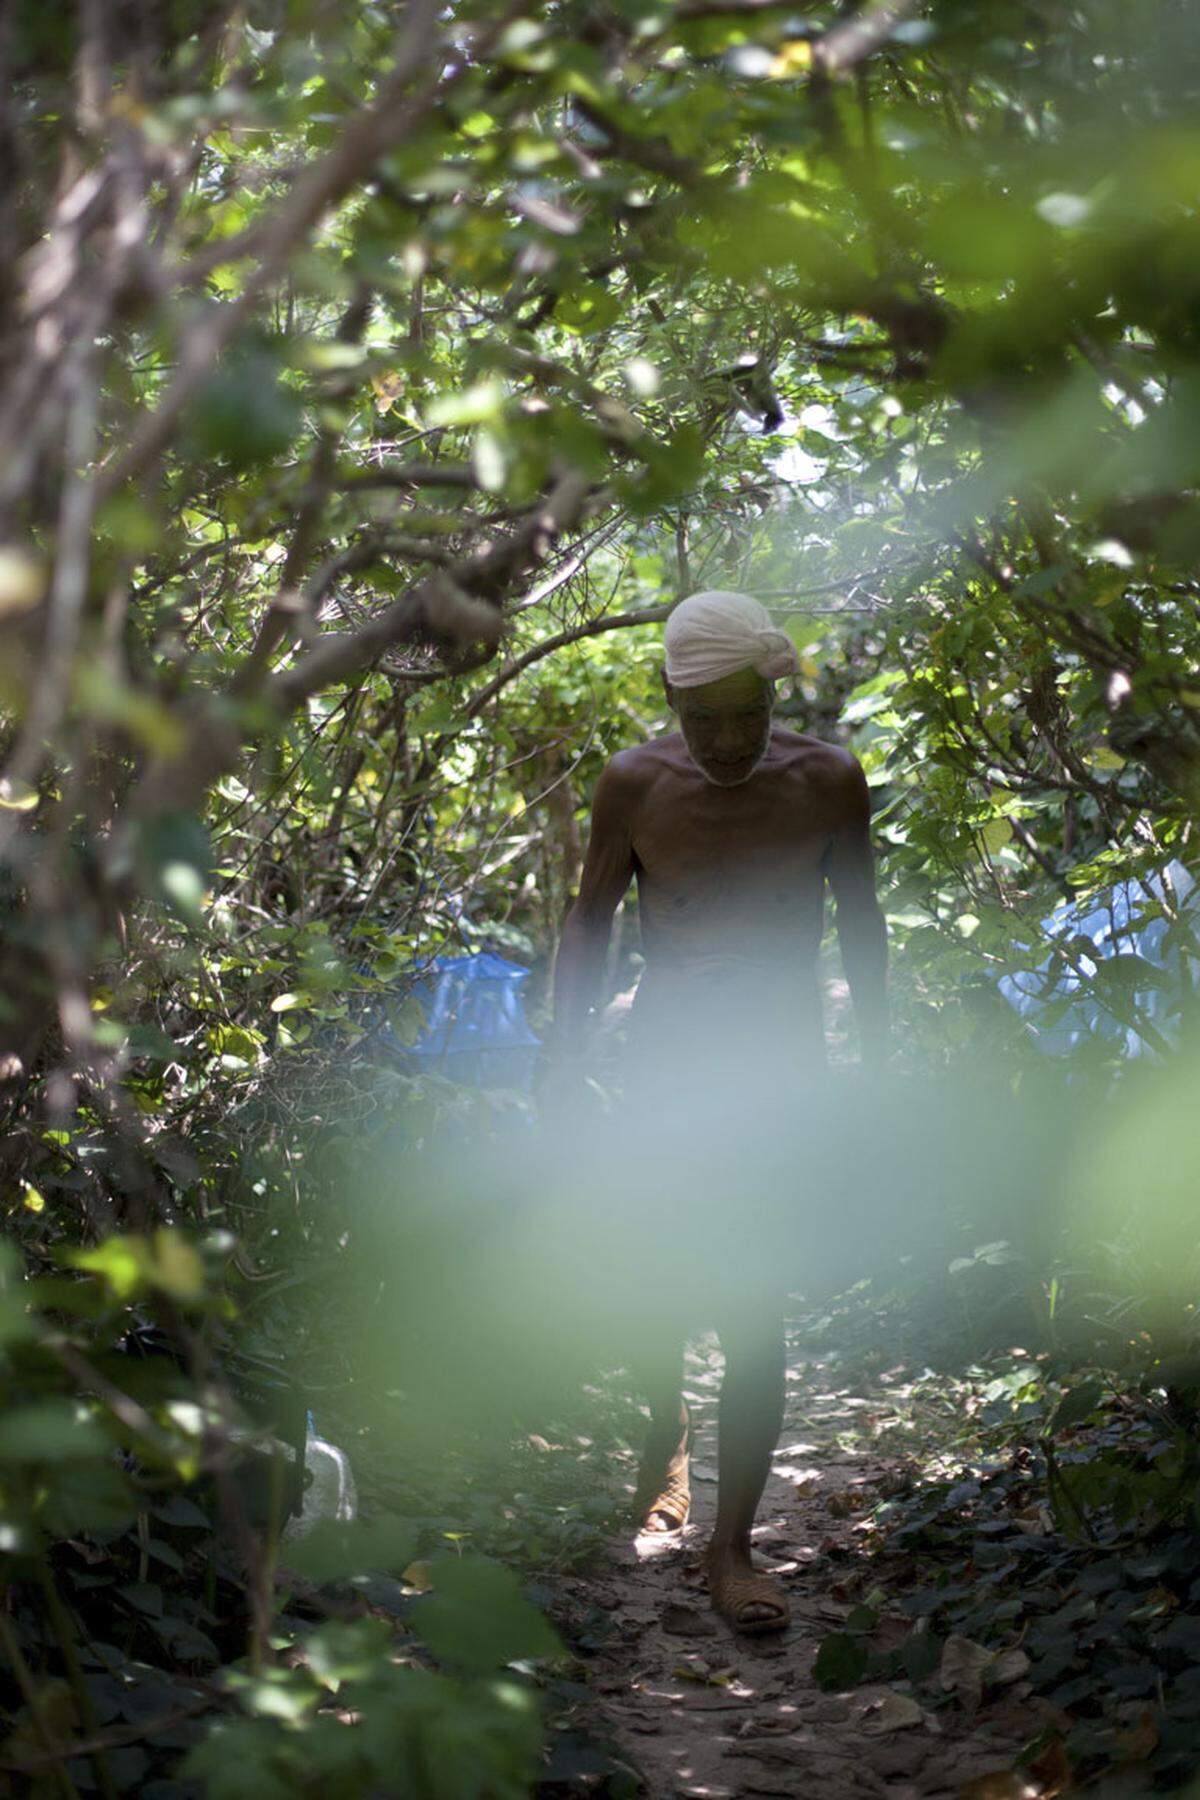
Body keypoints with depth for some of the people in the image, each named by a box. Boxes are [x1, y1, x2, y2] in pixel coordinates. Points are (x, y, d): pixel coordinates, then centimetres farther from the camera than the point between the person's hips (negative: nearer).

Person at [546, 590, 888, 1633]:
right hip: (664, 1071, 1)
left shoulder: (828, 782, -5)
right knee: (657, 1294, 6)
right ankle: (666, 1445, 38)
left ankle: (732, 1549, 2)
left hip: (782, 1077, -1)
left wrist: (877, 1067, 9)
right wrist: (565, 1070, 3)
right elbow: (589, 927, 6)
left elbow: (862, 926, 7)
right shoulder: (635, 785, -6)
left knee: (755, 1311, -6)